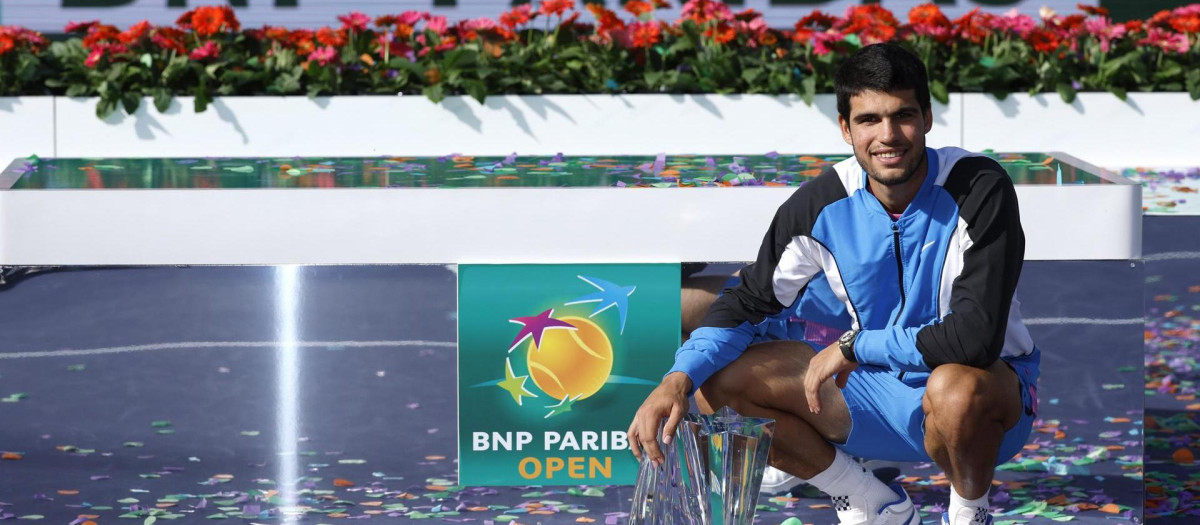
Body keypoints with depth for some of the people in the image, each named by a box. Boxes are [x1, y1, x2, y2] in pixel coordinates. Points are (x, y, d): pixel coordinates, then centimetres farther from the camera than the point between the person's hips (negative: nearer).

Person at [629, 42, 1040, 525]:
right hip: (882, 387, 5)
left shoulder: (979, 189, -22)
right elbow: (750, 301, 0)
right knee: (718, 381, -10)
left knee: (955, 387, -42)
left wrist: (853, 346, -23)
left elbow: (975, 338, -31)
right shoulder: (821, 204, -8)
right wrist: (679, 378, -19)